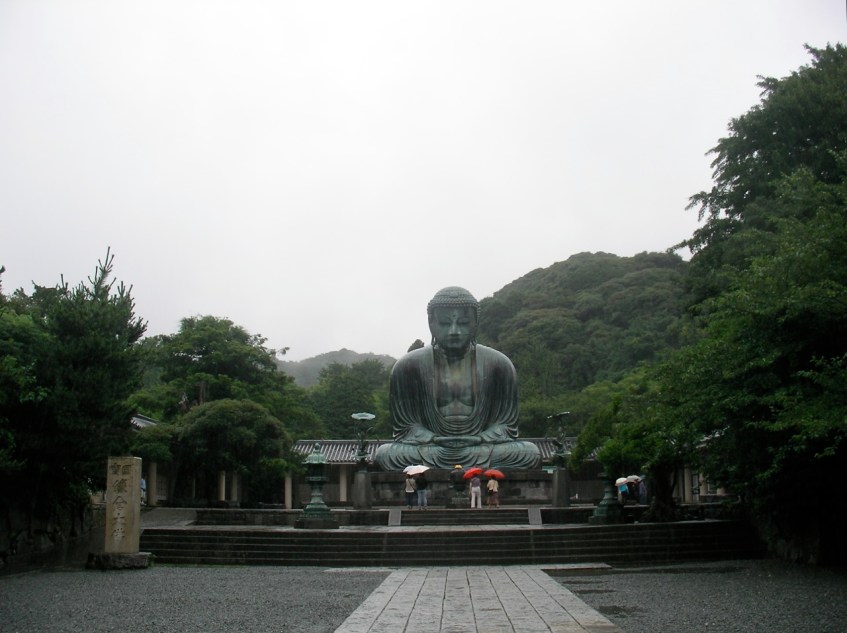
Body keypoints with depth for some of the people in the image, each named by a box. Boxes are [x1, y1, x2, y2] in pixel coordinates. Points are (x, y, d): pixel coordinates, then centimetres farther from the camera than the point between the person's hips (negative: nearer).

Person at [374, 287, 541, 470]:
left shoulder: (499, 365, 2)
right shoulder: (408, 367, 0)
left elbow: (505, 426, 3)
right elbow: (405, 427, 1)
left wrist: (479, 440, -19)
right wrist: (434, 440, -20)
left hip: (481, 453, 0)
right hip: (430, 453, 0)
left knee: (531, 453, -26)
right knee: (384, 454, -29)